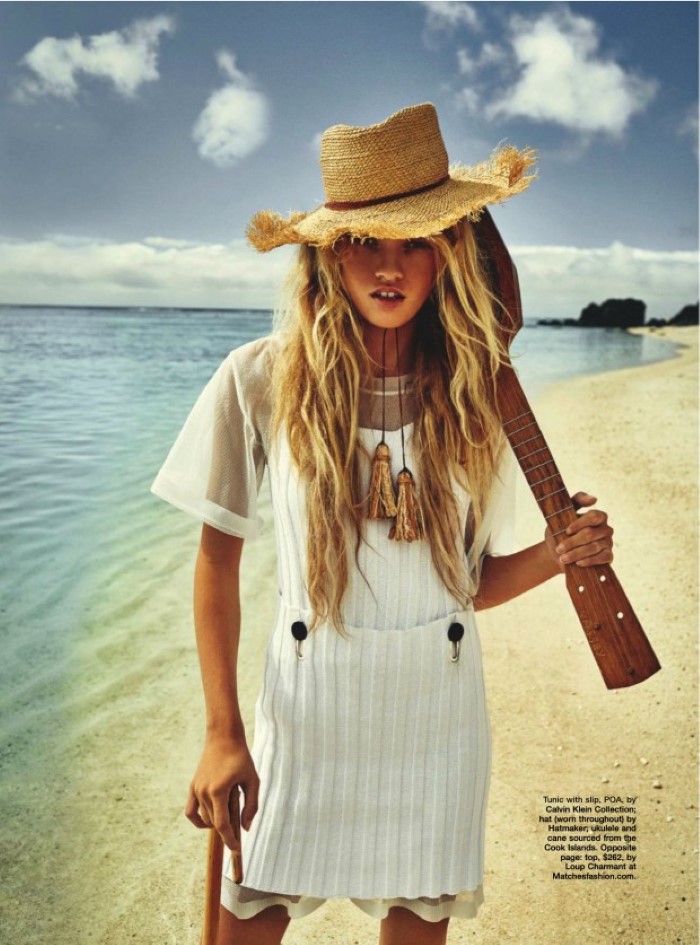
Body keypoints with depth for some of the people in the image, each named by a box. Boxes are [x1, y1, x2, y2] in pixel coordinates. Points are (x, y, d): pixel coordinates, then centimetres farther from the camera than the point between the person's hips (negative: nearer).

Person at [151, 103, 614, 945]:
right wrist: (222, 735, -6)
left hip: (438, 708, 2)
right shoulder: (261, 381, -10)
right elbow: (217, 560, -4)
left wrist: (557, 555, -14)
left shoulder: (474, 396, -2)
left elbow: (471, 582, 5)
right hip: (307, 704, -1)